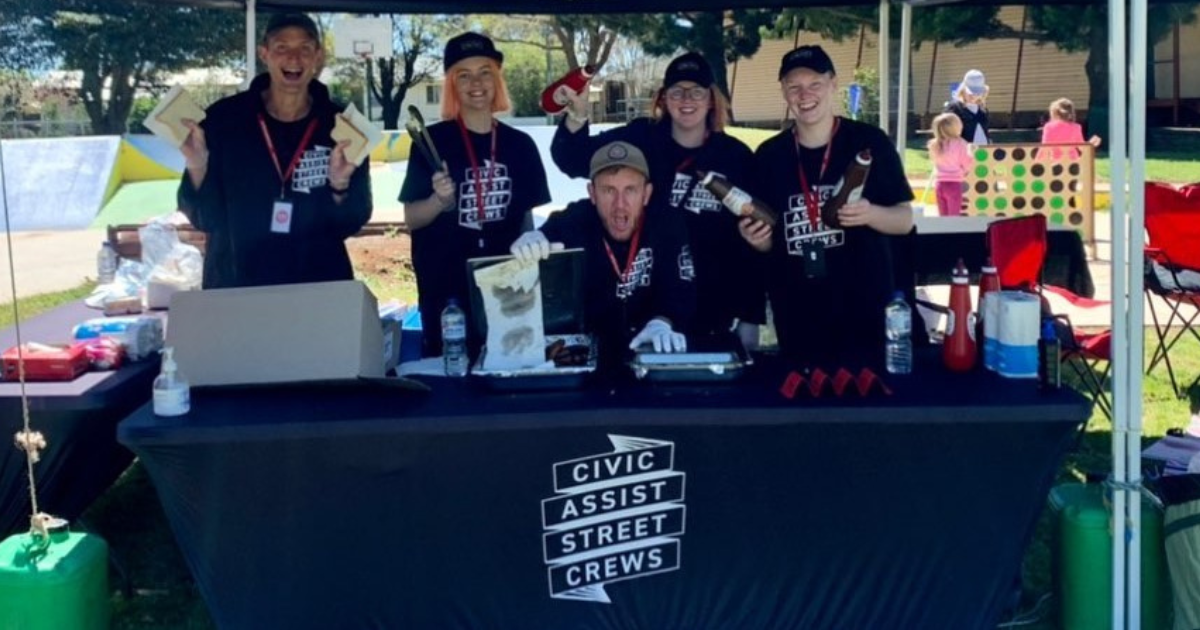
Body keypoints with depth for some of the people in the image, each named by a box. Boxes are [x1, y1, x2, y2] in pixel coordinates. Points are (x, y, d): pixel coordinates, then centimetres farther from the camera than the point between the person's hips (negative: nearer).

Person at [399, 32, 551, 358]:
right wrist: (440, 201, -23)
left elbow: (525, 217, 12)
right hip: (445, 288, -3)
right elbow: (411, 219, -5)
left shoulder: (520, 144, 5)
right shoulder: (433, 140, -4)